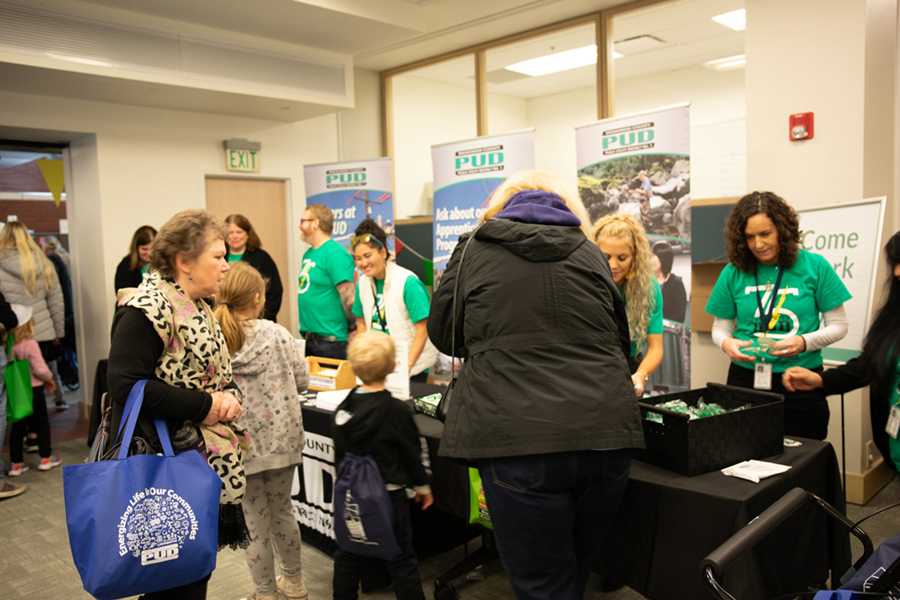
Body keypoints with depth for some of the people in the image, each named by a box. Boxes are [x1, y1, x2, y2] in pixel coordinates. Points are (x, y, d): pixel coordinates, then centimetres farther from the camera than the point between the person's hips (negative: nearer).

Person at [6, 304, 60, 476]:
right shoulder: (30, 345, -18)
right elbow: (40, 369, -20)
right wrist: (49, 379, -1)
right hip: (33, 389, -4)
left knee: (17, 426, 13)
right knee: (42, 423, 11)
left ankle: (16, 463, 18)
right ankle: (45, 459, 19)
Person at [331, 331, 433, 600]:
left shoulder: (342, 409, -2)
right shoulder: (397, 411, -16)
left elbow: (338, 456, 9)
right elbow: (412, 453, -7)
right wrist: (423, 486, 8)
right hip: (389, 497, -4)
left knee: (348, 557, 18)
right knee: (401, 561, 6)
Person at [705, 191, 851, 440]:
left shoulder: (814, 266, 0)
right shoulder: (734, 272, 3)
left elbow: (838, 326, 3)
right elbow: (720, 327, 9)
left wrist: (804, 342, -15)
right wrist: (726, 343, -14)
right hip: (746, 379, 1)